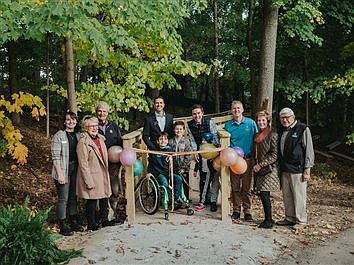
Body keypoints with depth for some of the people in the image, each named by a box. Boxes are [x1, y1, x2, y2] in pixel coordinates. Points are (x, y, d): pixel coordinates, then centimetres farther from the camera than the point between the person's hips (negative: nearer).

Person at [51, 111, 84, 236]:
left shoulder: (78, 136, 11)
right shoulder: (59, 135, -6)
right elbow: (55, 156, -11)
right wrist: (60, 173, -16)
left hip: (75, 170, 6)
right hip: (63, 170, -6)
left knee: (74, 197, 13)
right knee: (63, 199, -2)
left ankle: (74, 222, 24)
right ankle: (62, 226, 7)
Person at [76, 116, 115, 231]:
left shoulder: (100, 138, 10)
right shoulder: (83, 142, -13)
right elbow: (83, 164, -16)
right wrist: (89, 182, -18)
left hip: (103, 175, 7)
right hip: (92, 175, -7)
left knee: (105, 198, 13)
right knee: (92, 200, 2)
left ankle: (105, 220, 29)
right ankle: (91, 224, 18)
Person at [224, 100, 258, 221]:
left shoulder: (251, 123, 2)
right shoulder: (228, 125, 6)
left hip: (247, 159, -1)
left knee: (247, 187, 3)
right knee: (235, 187, 6)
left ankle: (247, 211, 13)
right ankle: (236, 210, 16)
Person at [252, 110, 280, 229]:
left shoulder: (272, 135, -8)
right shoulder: (257, 136, 15)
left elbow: (275, 155, -14)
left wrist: (261, 165, -14)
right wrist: (255, 165, 10)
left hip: (269, 169, -7)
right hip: (259, 170, 7)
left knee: (264, 193, -12)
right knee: (262, 194, 6)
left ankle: (268, 221, -2)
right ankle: (267, 219, 17)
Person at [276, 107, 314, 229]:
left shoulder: (303, 129, -6)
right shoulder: (282, 131, 14)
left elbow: (309, 150, -7)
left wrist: (307, 169, -11)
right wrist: (280, 167, 16)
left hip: (298, 170, -7)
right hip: (284, 169, 7)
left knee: (299, 196, -1)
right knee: (286, 196, 12)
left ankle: (301, 221, 11)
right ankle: (290, 218, 24)